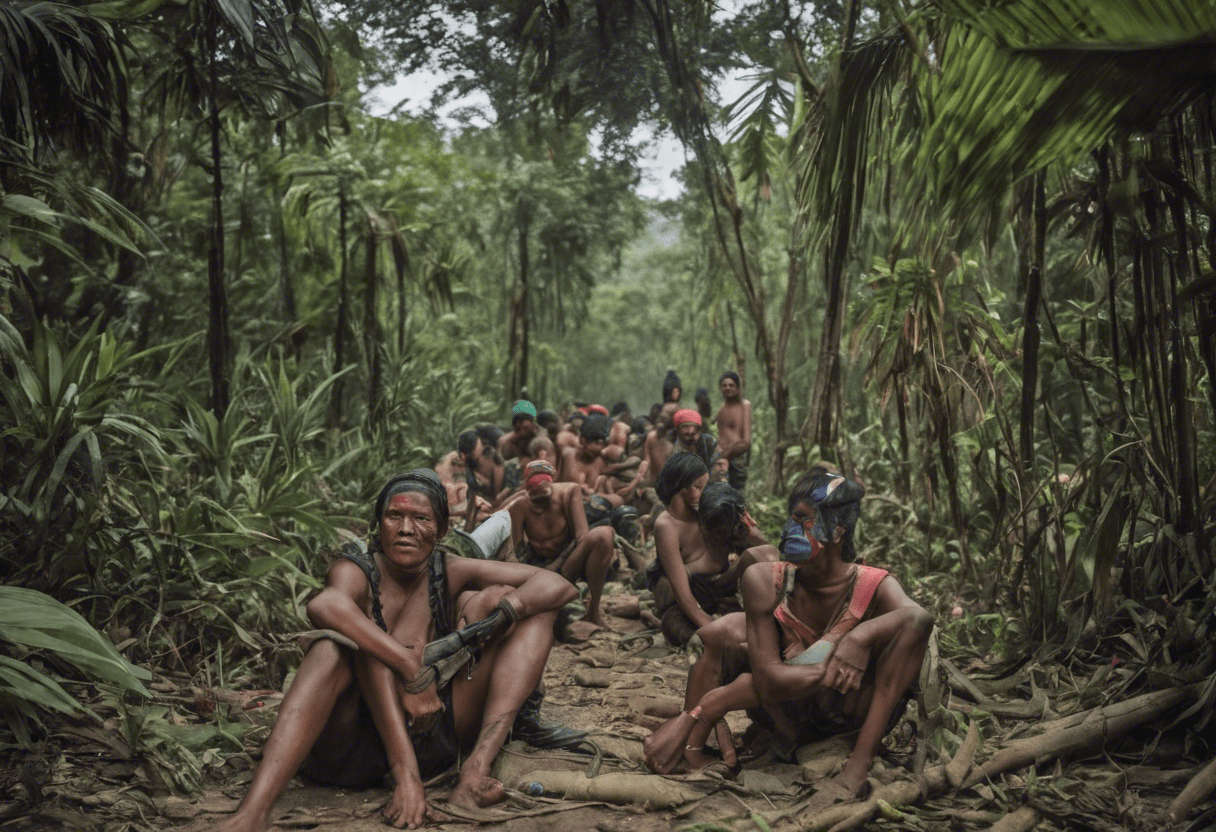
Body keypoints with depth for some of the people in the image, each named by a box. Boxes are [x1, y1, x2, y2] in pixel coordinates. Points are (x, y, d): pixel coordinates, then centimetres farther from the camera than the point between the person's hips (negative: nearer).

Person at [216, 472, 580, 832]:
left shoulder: (450, 573, 4)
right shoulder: (357, 571, -7)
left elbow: (559, 587, -3)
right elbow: (325, 605, -36)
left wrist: (498, 614, -22)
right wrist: (414, 672, -40)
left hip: (437, 736, 4)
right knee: (334, 646, -30)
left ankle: (477, 768, -25)